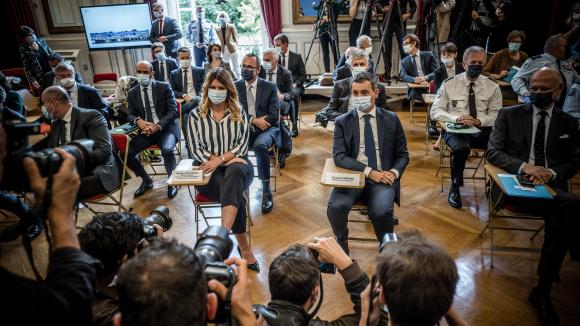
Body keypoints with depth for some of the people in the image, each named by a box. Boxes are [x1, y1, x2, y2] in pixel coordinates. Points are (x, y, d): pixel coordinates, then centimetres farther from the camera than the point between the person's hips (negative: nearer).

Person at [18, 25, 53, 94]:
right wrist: (32, 80, -14)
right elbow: (26, 67, -10)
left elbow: (51, 53, 10)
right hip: (39, 77, -4)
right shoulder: (23, 49, -11)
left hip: (52, 72, 4)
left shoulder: (41, 41, -1)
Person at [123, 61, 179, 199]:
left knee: (167, 150, -34)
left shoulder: (164, 87, 0)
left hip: (165, 128, -4)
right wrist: (138, 120, -17)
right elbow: (130, 114, 9)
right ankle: (146, 180, 10)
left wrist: (157, 126, -20)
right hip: (145, 130, 4)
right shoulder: (132, 93, 11)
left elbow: (173, 111, -7)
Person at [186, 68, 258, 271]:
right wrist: (222, 160, -11)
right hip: (209, 170, 0)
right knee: (235, 194, -32)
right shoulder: (196, 115, 8)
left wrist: (220, 159, -16)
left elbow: (242, 146, 1)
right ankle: (244, 247, -22)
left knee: (234, 172, -38)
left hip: (237, 165, 1)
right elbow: (196, 150, 0)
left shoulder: (239, 114, 11)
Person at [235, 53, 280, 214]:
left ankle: (266, 191, -24)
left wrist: (260, 122, -17)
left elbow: (274, 114, -3)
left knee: (260, 145, -36)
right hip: (245, 128, 2)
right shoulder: (236, 86, 9)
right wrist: (254, 120, -16)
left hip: (267, 128, -2)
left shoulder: (269, 87, 3)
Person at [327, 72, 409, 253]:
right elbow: (339, 156, -5)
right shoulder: (342, 122, 7)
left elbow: (403, 155, 13)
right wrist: (369, 171, -17)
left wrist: (393, 173, -9)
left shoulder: (391, 119, 11)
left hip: (383, 178, 0)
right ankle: (341, 245, 3)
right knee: (336, 207, -29)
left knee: (382, 211, -30)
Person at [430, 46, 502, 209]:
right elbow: (435, 111, 0)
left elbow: (496, 114, 9)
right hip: (455, 130, -2)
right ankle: (455, 187, -13)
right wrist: (456, 118, -18)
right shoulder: (449, 84, 3)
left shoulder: (492, 86, 9)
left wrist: (479, 121, -13)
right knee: (461, 148, -38)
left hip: (483, 130, 3)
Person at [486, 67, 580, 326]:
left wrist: (552, 173, -11)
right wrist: (524, 167, -17)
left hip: (552, 186, 3)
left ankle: (542, 291, -14)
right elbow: (492, 152, -1)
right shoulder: (509, 115, 8)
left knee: (559, 222, -32)